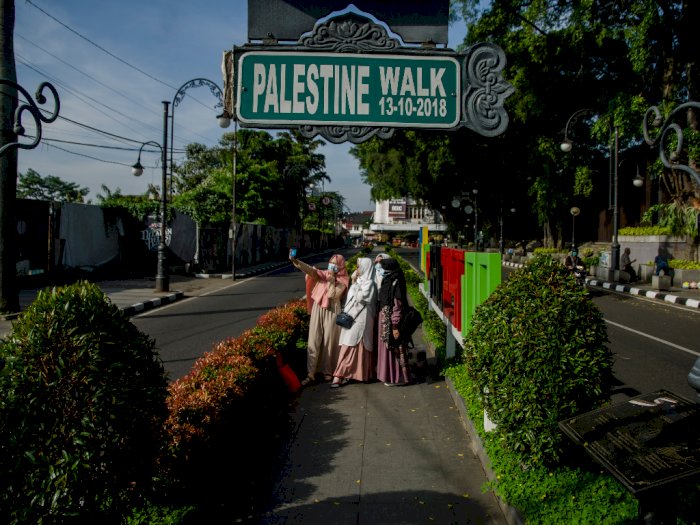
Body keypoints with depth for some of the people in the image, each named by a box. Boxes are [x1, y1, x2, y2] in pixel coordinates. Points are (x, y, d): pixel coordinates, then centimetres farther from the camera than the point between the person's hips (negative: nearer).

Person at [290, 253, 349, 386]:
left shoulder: (343, 280, -1)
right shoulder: (323, 274, 7)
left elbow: (332, 295, -15)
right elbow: (309, 269, -11)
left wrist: (331, 279, -14)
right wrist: (295, 261, -27)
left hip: (332, 311, -2)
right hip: (318, 309, 2)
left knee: (329, 341, 5)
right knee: (313, 341, -1)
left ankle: (327, 371, 20)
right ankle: (311, 374, 0)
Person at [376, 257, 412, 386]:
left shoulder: (395, 284, -18)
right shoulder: (388, 282, 9)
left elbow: (397, 307, -20)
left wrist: (395, 326, -21)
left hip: (391, 322, -9)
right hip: (384, 320, 9)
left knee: (393, 348, 1)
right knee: (387, 348, 16)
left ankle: (396, 377, 12)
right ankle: (389, 375, 27)